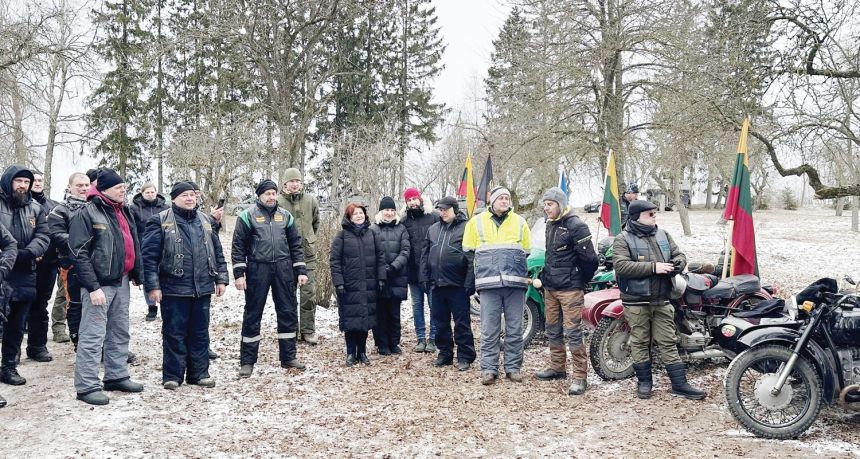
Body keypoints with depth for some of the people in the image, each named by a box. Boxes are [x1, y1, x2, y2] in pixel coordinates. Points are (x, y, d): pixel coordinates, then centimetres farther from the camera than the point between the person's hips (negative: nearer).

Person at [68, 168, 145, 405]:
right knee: (93, 335, -5)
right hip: (99, 283, -8)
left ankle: (117, 376, 27)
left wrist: (136, 274, 14)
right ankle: (87, 386, 2)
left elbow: (133, 245, 20)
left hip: (121, 281, 8)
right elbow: (79, 253, -16)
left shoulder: (124, 211, 13)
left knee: (120, 332, 15)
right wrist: (93, 287, -20)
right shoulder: (87, 213, -11)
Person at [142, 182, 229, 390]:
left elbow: (217, 253, 17)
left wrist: (221, 279, 11)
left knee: (200, 333, 11)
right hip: (174, 289, -5)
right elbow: (149, 256, -7)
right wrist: (152, 286, -12)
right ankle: (172, 375, 14)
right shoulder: (160, 222, -4)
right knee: (174, 333, 3)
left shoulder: (205, 221, 13)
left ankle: (199, 373, 22)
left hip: (202, 289, 5)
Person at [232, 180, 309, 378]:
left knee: (288, 312, 7)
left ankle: (288, 357, 19)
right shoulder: (248, 216, -1)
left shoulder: (285, 216, 10)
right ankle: (247, 361, 12)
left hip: (284, 269, 4)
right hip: (258, 269, -3)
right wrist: (239, 273, -9)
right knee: (253, 314, 3)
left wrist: (301, 271, 5)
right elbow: (238, 246, -3)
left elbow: (295, 245, 12)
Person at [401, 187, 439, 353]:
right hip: (413, 270, 3)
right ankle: (420, 338, 19)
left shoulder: (433, 216, -2)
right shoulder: (404, 220, 5)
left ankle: (433, 338, 12)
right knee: (417, 305, 10)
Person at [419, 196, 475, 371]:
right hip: (437, 285, 6)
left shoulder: (466, 227, -4)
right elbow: (425, 255, 17)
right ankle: (445, 353, 25)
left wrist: (470, 282, -15)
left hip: (457, 285, -6)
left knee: (462, 323, 0)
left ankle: (465, 357, 8)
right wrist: (425, 278, 9)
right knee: (440, 322, 13)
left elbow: (472, 257, -10)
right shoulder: (433, 229, 14)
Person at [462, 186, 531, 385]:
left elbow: (526, 251, 20)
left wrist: (515, 266, 12)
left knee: (515, 329, 3)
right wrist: (485, 266, 11)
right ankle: (489, 368, 5)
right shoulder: (477, 221, 10)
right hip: (489, 283, -1)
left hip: (515, 282, 2)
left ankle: (513, 367, 12)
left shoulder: (519, 222, 14)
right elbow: (468, 250, 14)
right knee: (489, 329, -1)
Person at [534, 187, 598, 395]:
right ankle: (557, 368, 30)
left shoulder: (575, 226, -14)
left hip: (569, 288, -9)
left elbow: (589, 258, -16)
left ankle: (580, 377, -4)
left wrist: (581, 281, -5)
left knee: (573, 333, -9)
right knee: (553, 330, 16)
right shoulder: (550, 224, 14)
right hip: (550, 287, 9)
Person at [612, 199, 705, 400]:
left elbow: (679, 255, 13)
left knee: (667, 342, 8)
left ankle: (679, 384, 12)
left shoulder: (663, 235, 10)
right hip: (636, 302, -4)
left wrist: (676, 264, -13)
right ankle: (644, 381, 21)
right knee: (640, 342, 7)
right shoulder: (623, 240, -8)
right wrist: (653, 267, -25)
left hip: (661, 301, 4)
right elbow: (622, 266, -21)